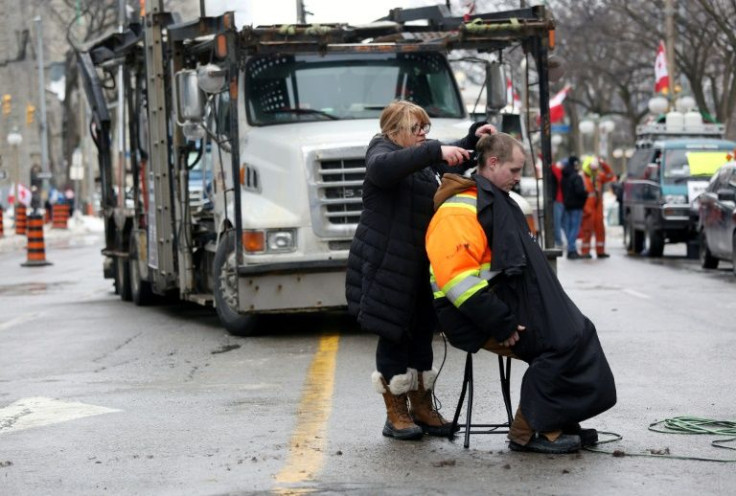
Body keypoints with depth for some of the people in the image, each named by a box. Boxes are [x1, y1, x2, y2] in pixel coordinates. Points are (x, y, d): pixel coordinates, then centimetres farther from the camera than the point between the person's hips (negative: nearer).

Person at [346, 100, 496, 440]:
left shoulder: (422, 159, 17)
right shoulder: (383, 151, -9)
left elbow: (454, 161, 33)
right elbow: (384, 167, -34)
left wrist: (474, 138, 13)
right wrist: (435, 151, -40)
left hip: (419, 266, 9)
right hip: (388, 266, -9)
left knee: (422, 335, 13)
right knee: (394, 336, -2)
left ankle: (422, 409, 23)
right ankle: (396, 416, 8)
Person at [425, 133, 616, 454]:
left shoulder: (498, 201, 19)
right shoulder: (459, 211, -16)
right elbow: (458, 279, -25)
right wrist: (502, 325, -25)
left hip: (506, 304, 10)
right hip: (474, 320, -10)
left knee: (579, 333, 2)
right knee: (562, 343, -21)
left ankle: (561, 424, 1)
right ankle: (526, 433, -15)